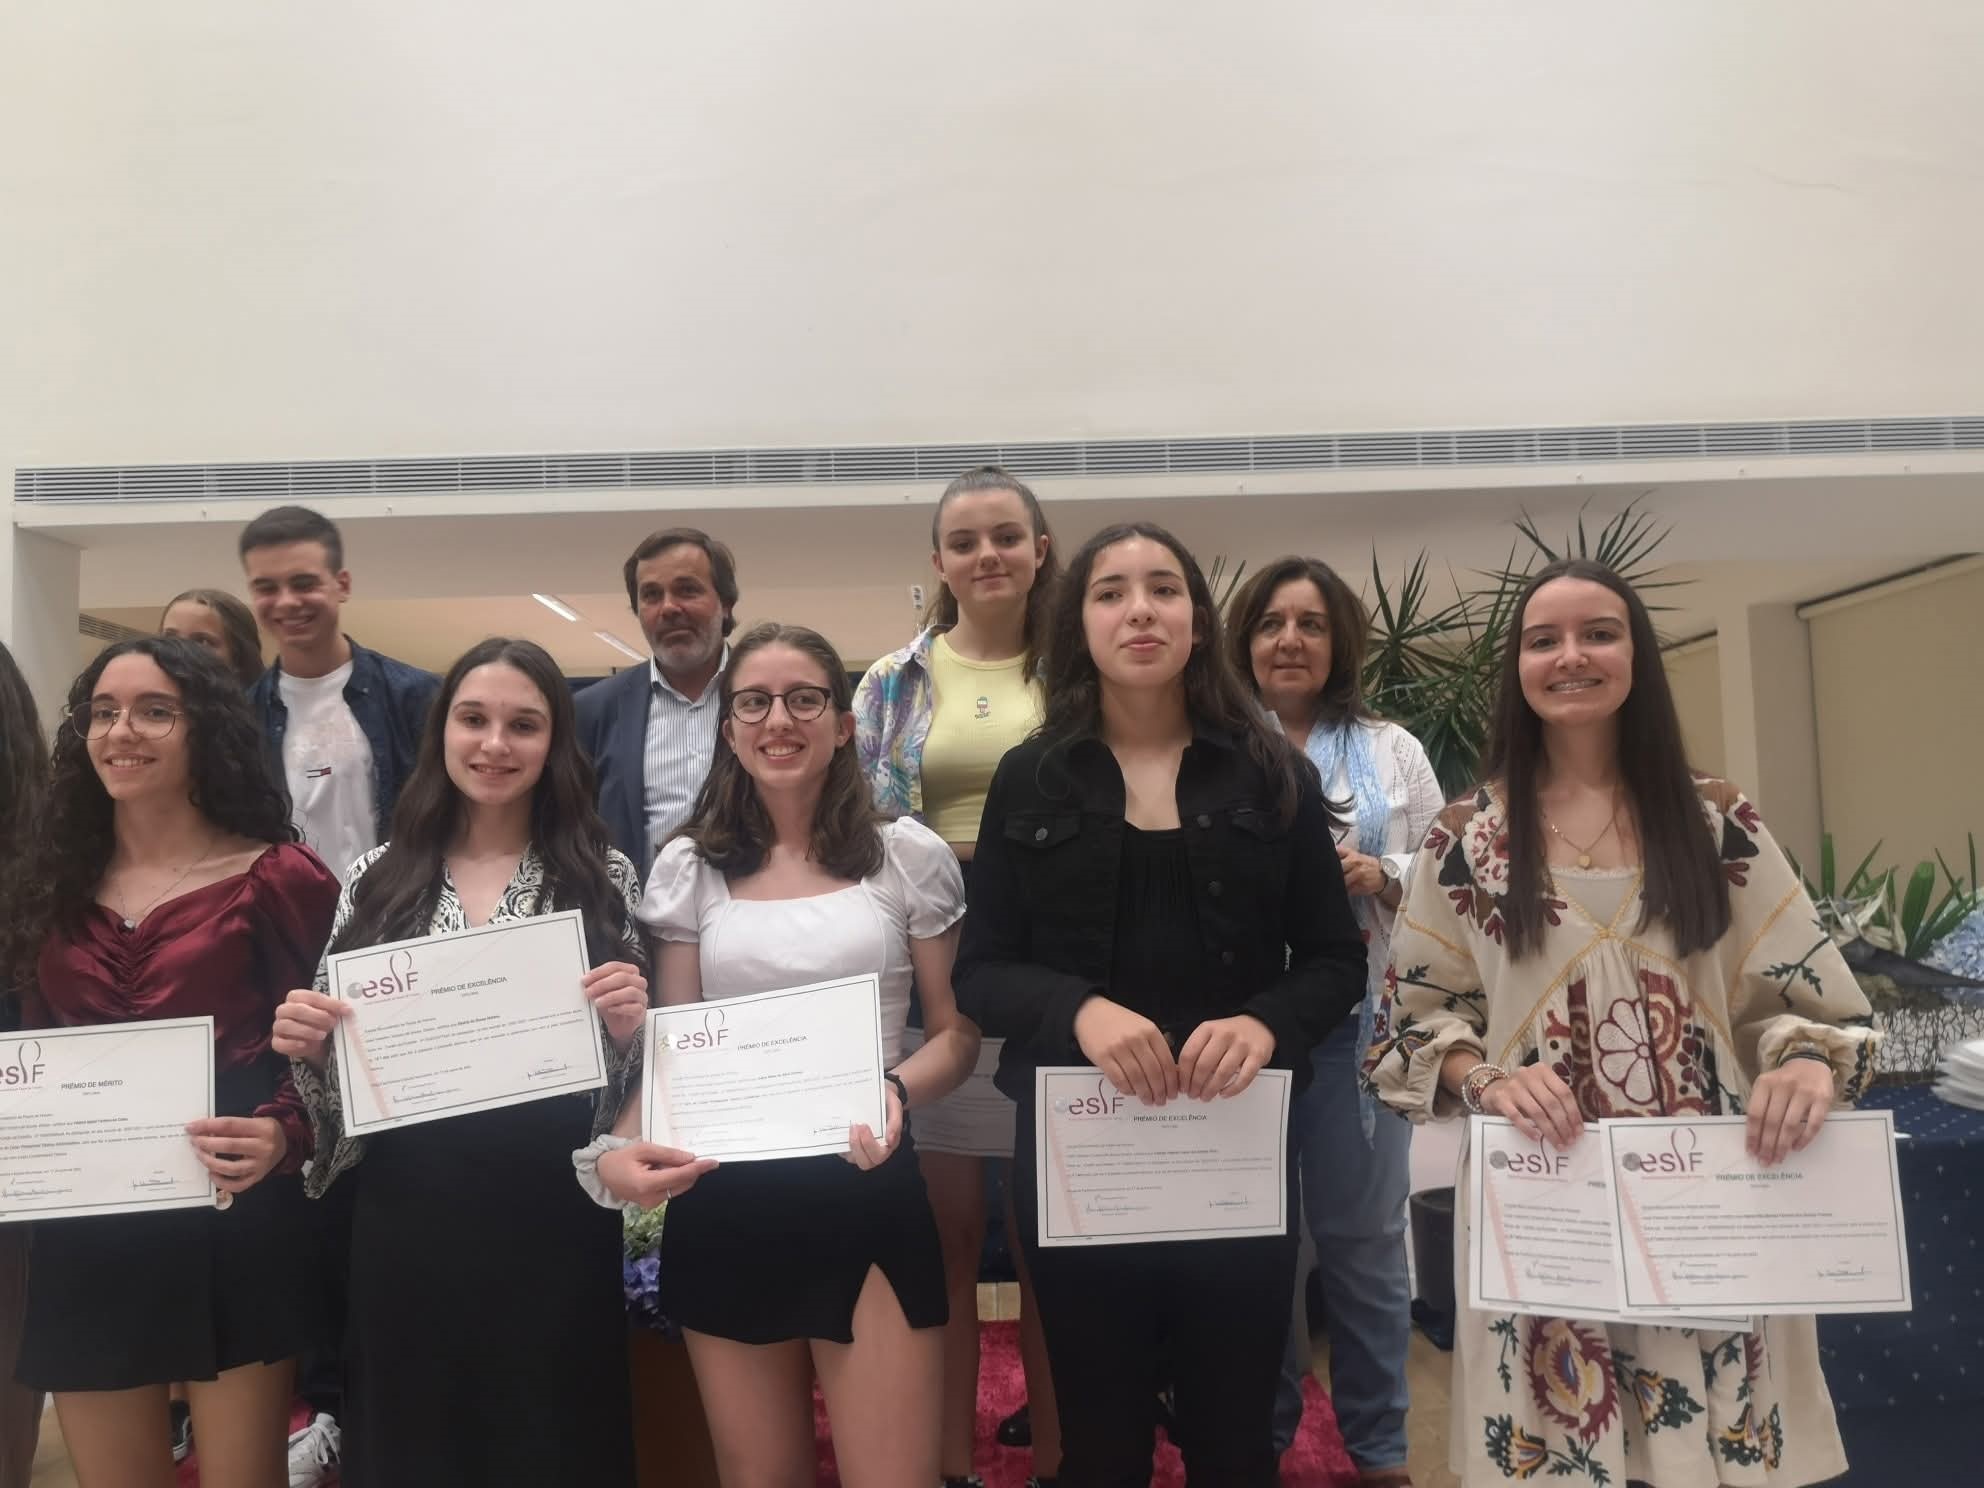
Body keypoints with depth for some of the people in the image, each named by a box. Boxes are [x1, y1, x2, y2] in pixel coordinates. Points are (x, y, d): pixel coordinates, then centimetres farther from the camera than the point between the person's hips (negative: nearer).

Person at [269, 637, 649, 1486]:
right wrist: (307, 1044, -11)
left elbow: (622, 1063, 3)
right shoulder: (378, 876, 4)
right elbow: (334, 1060, 9)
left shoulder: (603, 877, -1)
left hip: (551, 1214, -1)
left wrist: (627, 1030, -17)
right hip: (405, 1215, 2)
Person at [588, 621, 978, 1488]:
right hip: (724, 1204, 2)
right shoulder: (688, 868, 5)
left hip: (869, 1194, -2)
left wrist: (895, 1090, -19)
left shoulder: (909, 856, -1)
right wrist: (619, 1147, -15)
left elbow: (956, 1031, 3)